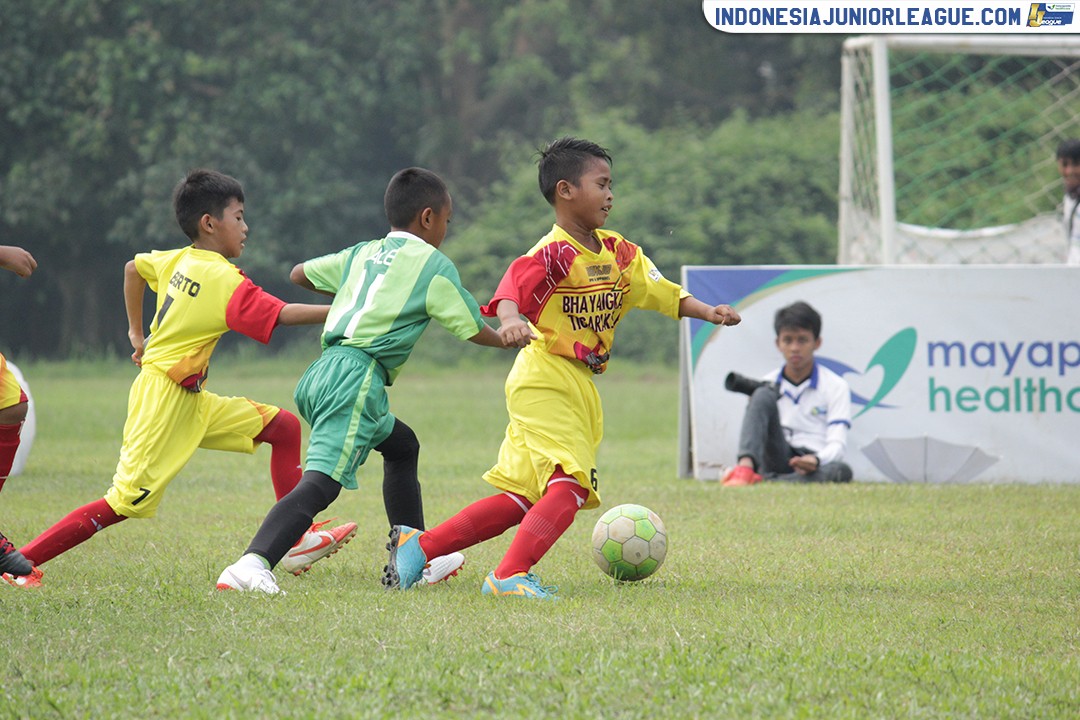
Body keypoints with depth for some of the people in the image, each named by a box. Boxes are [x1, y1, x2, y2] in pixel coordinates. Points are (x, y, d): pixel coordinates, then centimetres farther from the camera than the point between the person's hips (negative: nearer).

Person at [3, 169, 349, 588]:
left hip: (190, 400, 10)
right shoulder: (223, 280, -18)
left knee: (284, 426, 8)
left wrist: (136, 332, 33)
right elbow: (282, 315, -25)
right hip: (165, 400, -10)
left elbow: (133, 268, 26)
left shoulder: (177, 261, 8)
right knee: (125, 503, -9)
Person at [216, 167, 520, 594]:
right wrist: (517, 339, 27)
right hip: (357, 378, -8)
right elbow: (474, 330, 7)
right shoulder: (433, 263, 4)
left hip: (323, 371, 8)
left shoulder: (362, 254, 21)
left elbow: (299, 275, 33)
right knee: (321, 482, -21)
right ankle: (253, 562, -41)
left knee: (401, 446, 29)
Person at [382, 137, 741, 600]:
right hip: (545, 382, -9)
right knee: (571, 484, -21)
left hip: (578, 387, 9)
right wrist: (510, 322, -52)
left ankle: (417, 545, 16)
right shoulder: (552, 253, -15)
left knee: (519, 500, 10)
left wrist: (708, 313, 4)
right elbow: (512, 288, -31)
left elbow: (659, 291, 17)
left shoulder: (616, 251, 11)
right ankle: (508, 576, -23)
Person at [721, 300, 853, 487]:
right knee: (763, 394, -21)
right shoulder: (769, 384, 14)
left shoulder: (835, 386, 5)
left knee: (841, 471, -37)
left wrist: (816, 460, -27)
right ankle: (745, 468, -44)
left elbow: (837, 445, -4)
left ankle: (762, 480, -43)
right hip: (777, 458, 1)